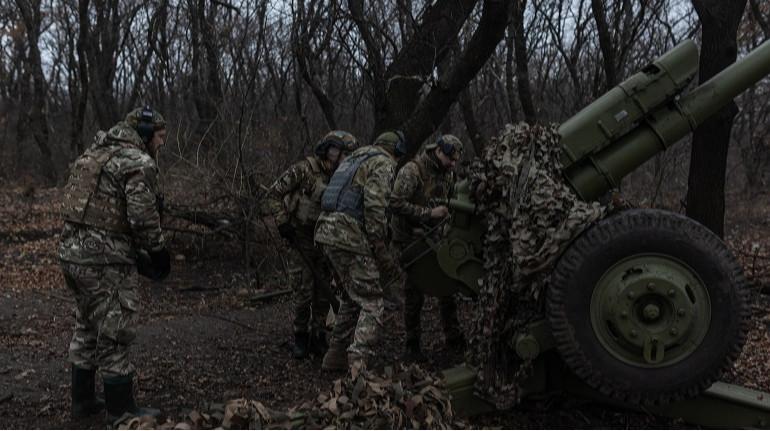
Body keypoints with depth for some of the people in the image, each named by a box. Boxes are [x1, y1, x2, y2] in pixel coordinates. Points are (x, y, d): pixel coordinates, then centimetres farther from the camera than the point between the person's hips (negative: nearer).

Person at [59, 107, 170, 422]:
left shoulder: (92, 154, 16)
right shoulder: (138, 162, -11)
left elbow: (90, 206, 17)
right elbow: (143, 218, -18)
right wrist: (158, 253, -1)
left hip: (72, 253, 9)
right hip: (106, 262, -9)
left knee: (87, 330, 21)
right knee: (114, 337, 1)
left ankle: (82, 400, 32)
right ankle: (121, 414, 12)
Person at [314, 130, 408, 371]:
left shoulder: (354, 159, 26)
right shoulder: (383, 163, -2)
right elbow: (375, 207, -15)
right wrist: (382, 251, -11)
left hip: (327, 232, 9)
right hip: (350, 236, -9)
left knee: (352, 298, 22)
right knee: (371, 304, -5)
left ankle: (335, 356, 25)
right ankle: (358, 364, -16)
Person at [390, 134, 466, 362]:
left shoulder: (447, 173, 5)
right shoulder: (411, 171, -19)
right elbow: (396, 204, -25)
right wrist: (429, 213, -26)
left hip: (433, 235, 7)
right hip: (409, 238, -7)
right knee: (415, 292, -3)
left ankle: (453, 337, 19)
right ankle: (412, 345, 9)